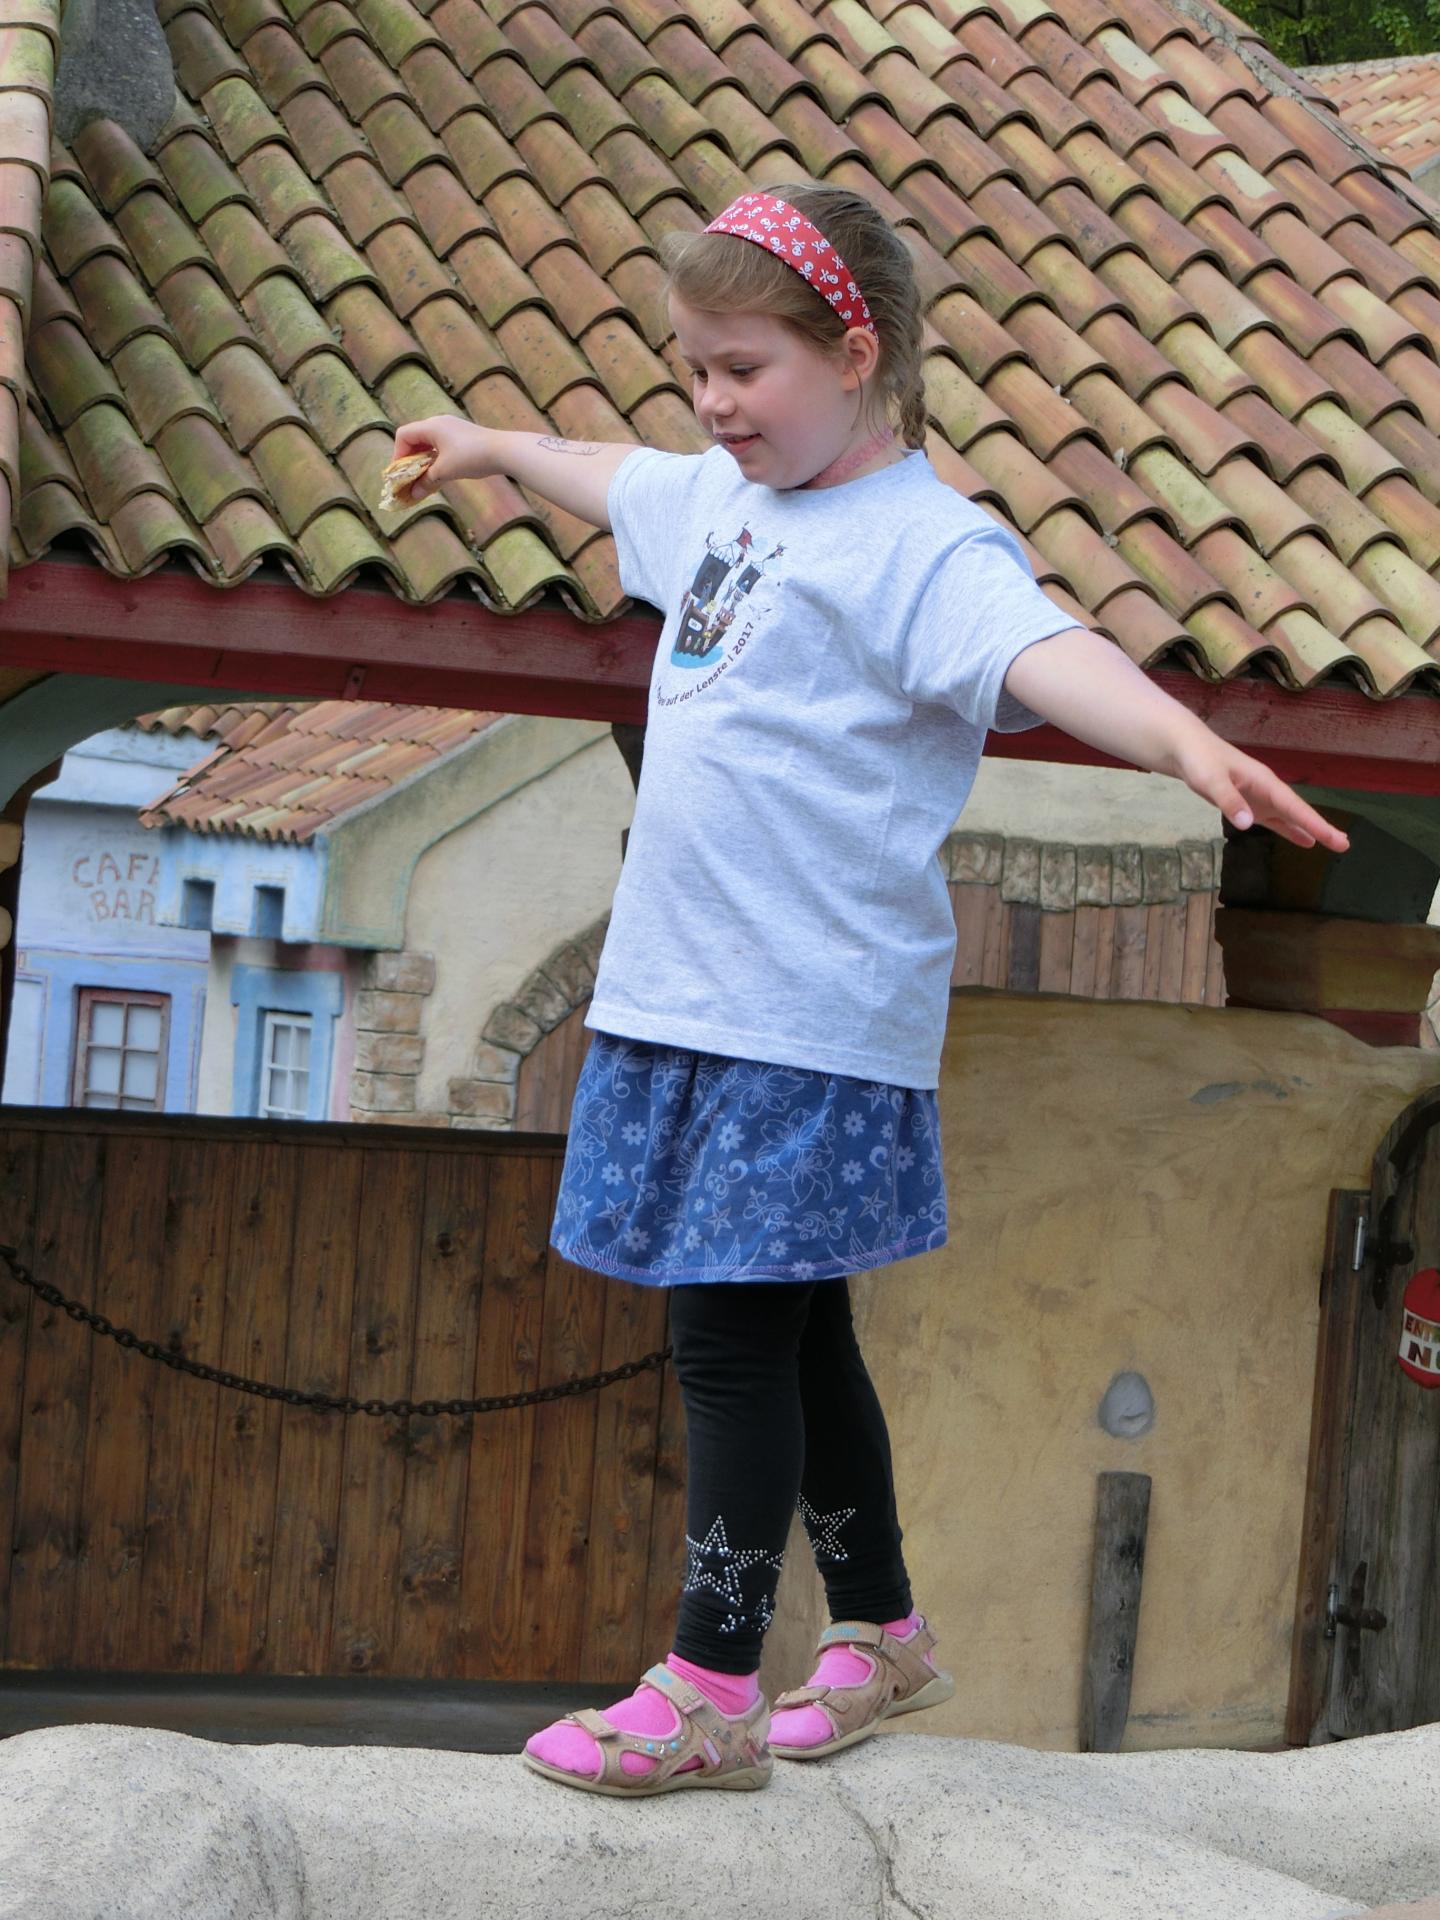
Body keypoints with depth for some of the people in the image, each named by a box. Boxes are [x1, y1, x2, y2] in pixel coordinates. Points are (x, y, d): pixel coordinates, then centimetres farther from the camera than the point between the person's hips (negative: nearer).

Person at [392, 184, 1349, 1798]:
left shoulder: (925, 546, -13)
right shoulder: (725, 497, 14)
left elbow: (1044, 653, -32)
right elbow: (618, 481, 36)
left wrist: (1190, 745, -50)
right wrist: (491, 448, 54)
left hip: (810, 1023, -8)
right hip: (687, 998, 9)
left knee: (732, 1336, -8)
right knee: (790, 1332, 16)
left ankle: (711, 1689, 0)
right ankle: (880, 1634, 30)